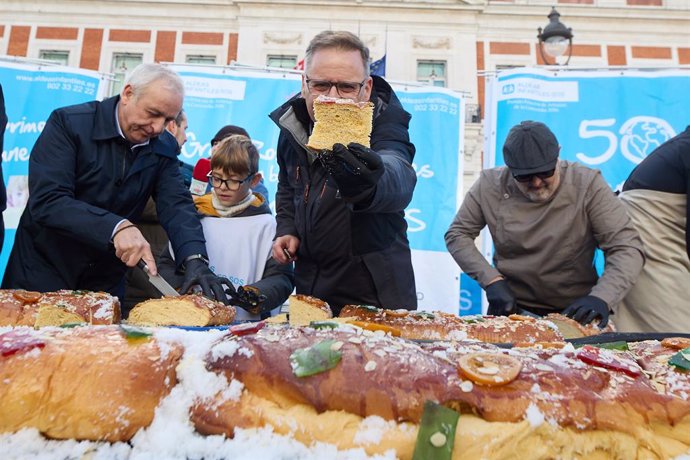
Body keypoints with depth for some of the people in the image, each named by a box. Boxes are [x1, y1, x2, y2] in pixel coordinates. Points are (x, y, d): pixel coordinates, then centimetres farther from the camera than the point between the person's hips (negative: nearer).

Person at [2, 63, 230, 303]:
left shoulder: (164, 147, -2)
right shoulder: (68, 123, -16)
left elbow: (177, 205, -12)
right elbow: (46, 201, -25)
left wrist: (195, 258, -30)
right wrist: (116, 227, -38)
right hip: (43, 271, -3)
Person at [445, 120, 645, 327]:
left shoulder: (587, 184, -11)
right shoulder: (490, 185, -7)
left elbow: (627, 248, -14)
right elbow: (457, 235, 0)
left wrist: (600, 298, -30)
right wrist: (491, 280, -11)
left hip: (574, 311, 0)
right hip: (511, 306, 1)